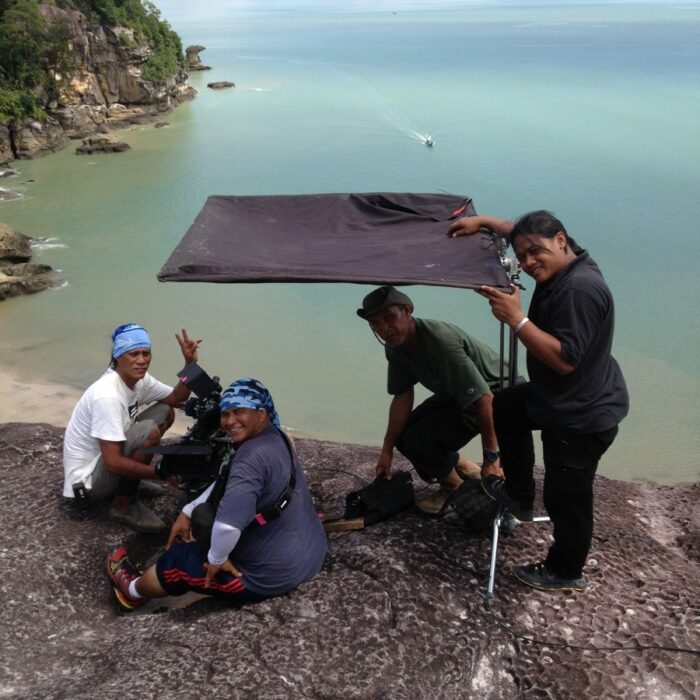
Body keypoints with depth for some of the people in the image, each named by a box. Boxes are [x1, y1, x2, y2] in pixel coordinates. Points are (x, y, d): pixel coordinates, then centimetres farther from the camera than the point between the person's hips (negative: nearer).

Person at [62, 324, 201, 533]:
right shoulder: (107, 396, -30)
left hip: (106, 461, 9)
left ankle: (129, 481, 12)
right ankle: (123, 506, -11)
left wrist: (190, 363, -6)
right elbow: (113, 462, -31)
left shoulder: (138, 379, -4)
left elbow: (177, 397, 10)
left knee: (165, 412, 8)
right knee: (148, 431, -30)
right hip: (88, 478, -9)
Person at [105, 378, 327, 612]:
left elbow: (227, 524, -40)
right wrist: (188, 513, 12)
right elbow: (227, 483, 16)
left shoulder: (253, 456, -30)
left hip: (272, 575, -9)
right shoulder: (275, 438, 3)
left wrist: (216, 559, -20)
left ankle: (133, 591, 44)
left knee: (178, 559, 13)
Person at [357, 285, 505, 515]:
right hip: (456, 394, 9)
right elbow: (402, 398, 1)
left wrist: (492, 459, -30)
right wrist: (387, 450, -2)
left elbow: (483, 398, -35)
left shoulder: (442, 343, -35)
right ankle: (470, 471, 21)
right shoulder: (395, 347, -7)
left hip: (494, 391, -9)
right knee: (403, 435, 3)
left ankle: (455, 489, 9)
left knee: (418, 440, -20)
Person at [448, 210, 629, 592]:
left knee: (567, 499, 5)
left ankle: (566, 573, 29)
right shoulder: (562, 265, 0)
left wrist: (516, 318, -32)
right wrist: (483, 221, 12)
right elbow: (522, 231, 20)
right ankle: (519, 495, 37)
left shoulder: (579, 289, -30)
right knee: (504, 407, 28)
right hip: (559, 398, 11)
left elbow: (565, 360, -33)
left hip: (582, 417, -11)